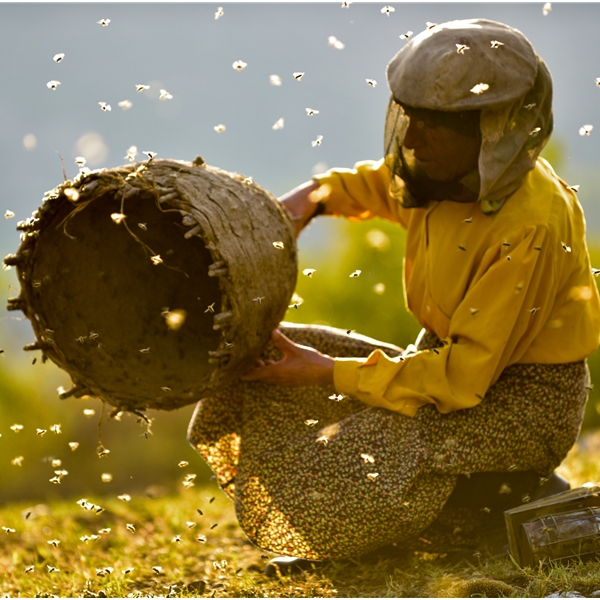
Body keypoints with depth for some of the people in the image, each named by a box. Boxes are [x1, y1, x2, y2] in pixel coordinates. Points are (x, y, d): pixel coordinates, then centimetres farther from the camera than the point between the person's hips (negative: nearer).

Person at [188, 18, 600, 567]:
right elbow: (376, 185, 23)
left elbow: (464, 376, -28)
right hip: (451, 359, 9)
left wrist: (326, 372, -25)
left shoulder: (531, 226, -27)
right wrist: (314, 197, 1)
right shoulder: (448, 170, -4)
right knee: (257, 365, 1)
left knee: (361, 469, -31)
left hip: (524, 402, -9)